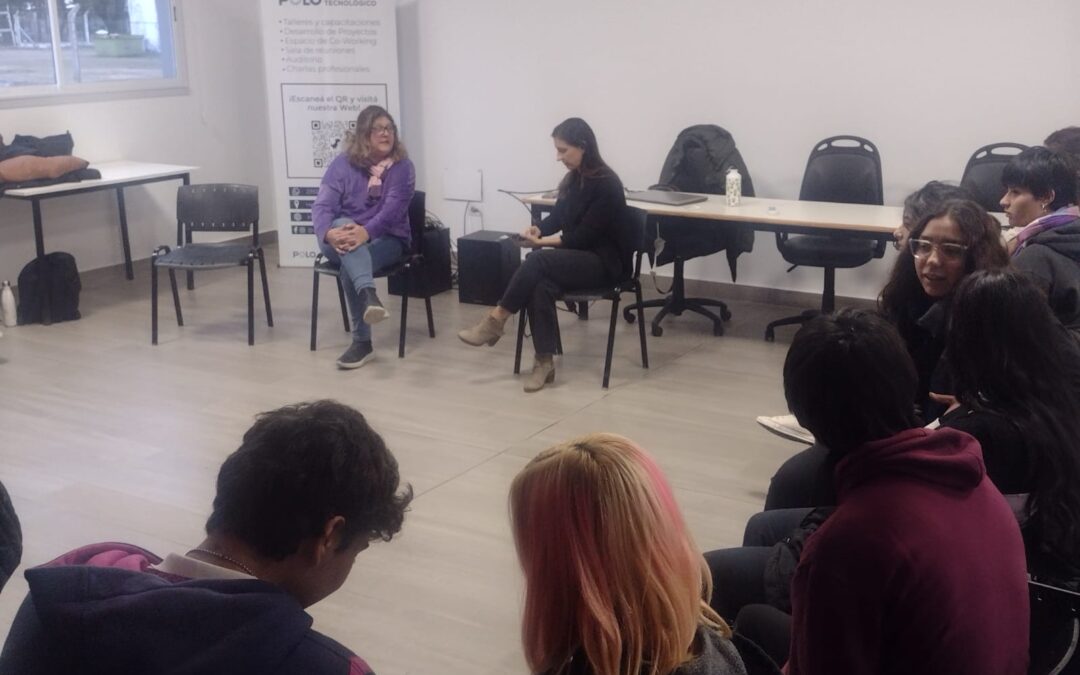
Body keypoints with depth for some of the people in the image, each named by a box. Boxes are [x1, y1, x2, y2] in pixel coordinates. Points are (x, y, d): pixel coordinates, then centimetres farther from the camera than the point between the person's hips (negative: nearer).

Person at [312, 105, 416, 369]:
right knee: (343, 225, -37)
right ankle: (369, 295, -58)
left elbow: (393, 209, -18)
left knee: (349, 268, -34)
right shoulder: (342, 164, 2)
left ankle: (362, 341, -28)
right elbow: (322, 206, -9)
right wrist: (329, 233, -33)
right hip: (342, 239, 1)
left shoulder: (402, 167, -3)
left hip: (386, 239, -1)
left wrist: (365, 232, -37)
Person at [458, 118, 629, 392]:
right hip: (577, 256, 7)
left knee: (538, 261, -30)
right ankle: (544, 361, -27)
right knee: (541, 286, -27)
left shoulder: (606, 184, -16)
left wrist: (542, 242, -21)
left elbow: (585, 235, -19)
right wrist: (537, 229, -6)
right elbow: (557, 217, 15)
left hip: (604, 262, -7)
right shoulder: (574, 178, 8)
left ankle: (496, 320, -20)